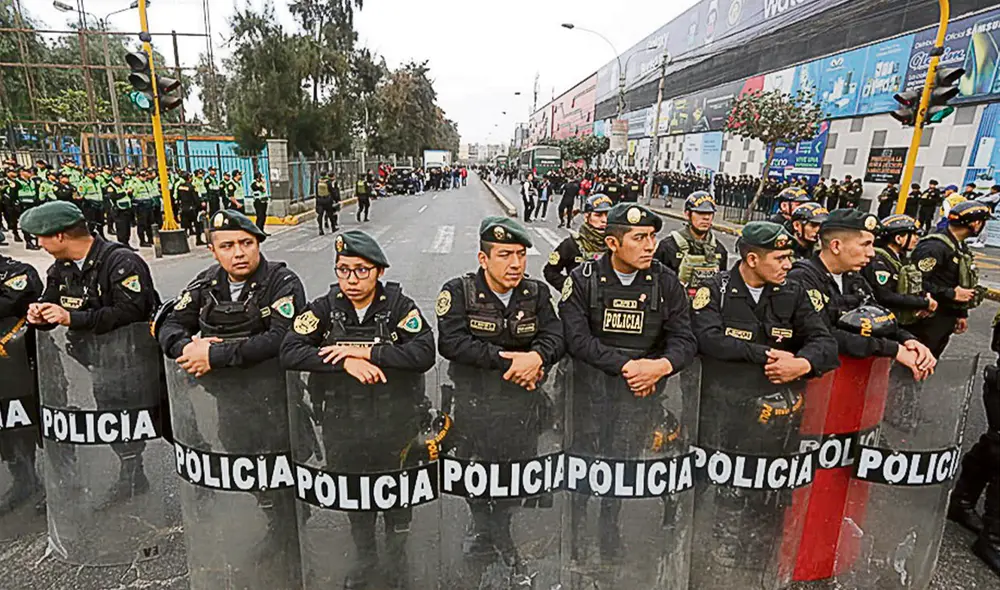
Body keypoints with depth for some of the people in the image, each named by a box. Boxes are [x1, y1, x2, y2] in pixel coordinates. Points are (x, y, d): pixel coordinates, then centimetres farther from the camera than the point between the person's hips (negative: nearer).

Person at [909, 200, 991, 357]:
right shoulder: (935, 246, -21)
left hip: (947, 318, 10)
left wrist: (962, 313, 17)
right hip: (928, 320, -10)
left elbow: (961, 283, 18)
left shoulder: (960, 247, 12)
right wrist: (952, 294, -20)